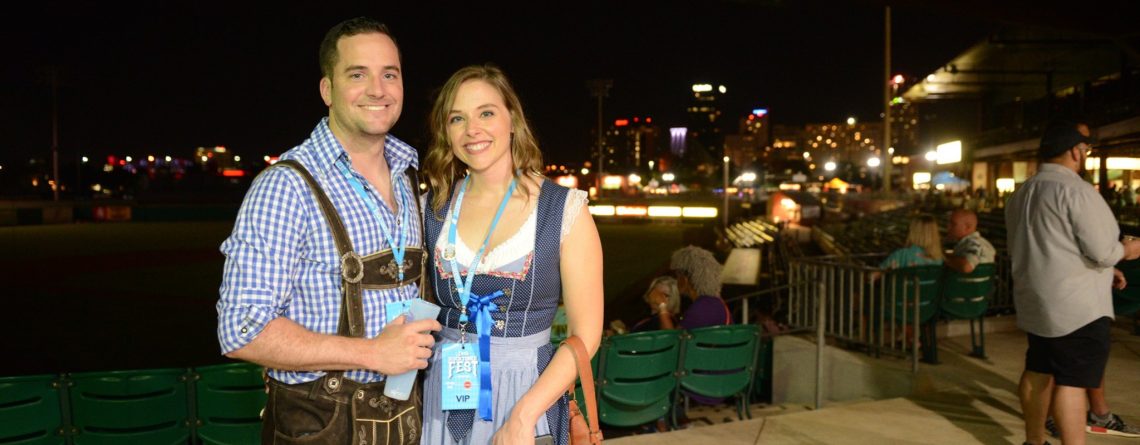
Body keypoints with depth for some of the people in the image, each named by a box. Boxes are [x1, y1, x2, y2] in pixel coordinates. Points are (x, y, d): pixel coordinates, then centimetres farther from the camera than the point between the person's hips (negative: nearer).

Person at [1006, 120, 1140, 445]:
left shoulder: (1021, 194, 13)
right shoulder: (1076, 190, -15)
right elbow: (1102, 251, -17)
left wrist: (1102, 270, 21)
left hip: (1036, 301, 9)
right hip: (1076, 305, -9)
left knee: (1038, 372, 16)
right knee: (1072, 381, -8)